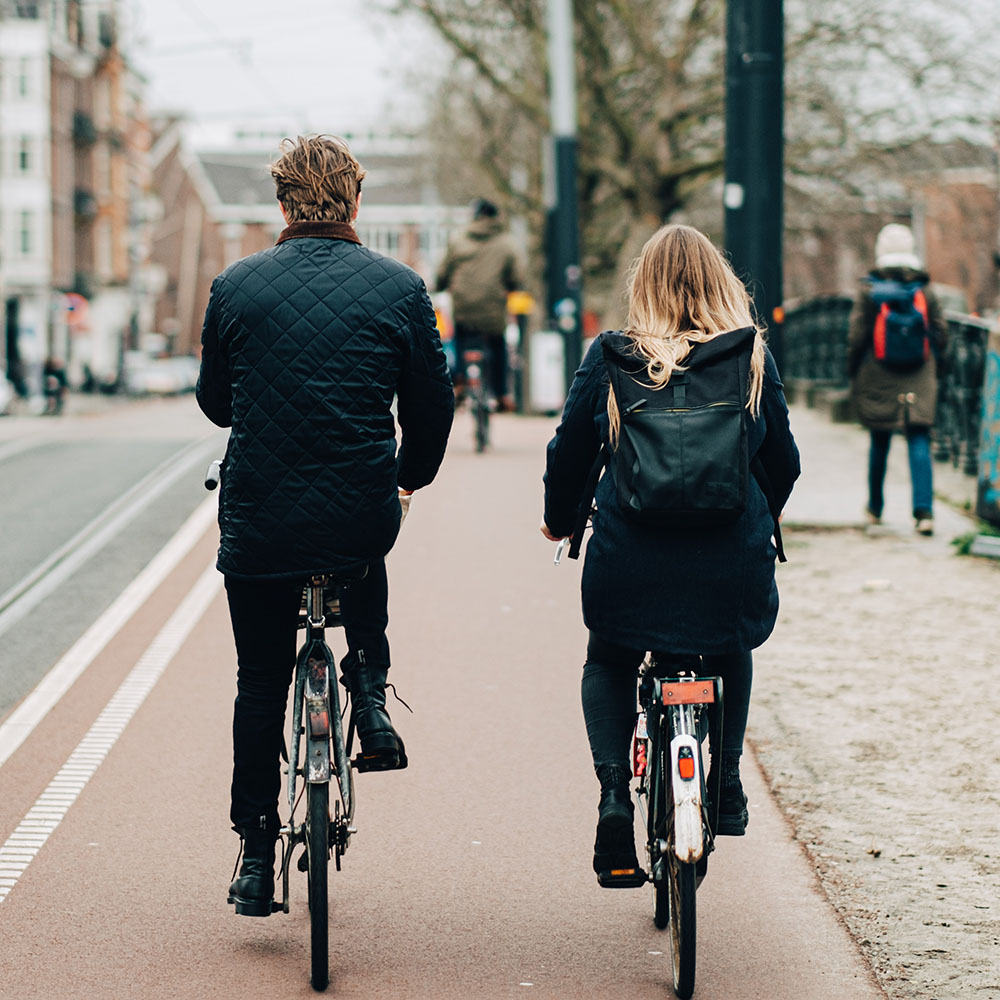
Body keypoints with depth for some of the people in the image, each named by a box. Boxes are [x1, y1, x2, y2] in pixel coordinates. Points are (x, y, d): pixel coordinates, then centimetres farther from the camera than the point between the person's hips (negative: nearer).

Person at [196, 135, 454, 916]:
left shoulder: (235, 286, 0)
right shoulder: (400, 288, -2)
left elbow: (214, 403, 12)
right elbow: (432, 409, 3)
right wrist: (410, 476, 23)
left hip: (257, 522, 0)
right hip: (362, 519, 0)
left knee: (260, 683, 15)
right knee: (370, 563, 37)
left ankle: (257, 853, 16)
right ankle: (369, 691, 19)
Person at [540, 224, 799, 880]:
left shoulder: (610, 358, -1)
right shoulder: (753, 358, 0)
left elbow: (570, 452, 6)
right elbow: (783, 462, 9)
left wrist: (559, 520, 24)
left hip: (629, 556, -1)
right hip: (733, 557, 1)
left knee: (608, 665, 24)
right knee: (733, 655, 32)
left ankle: (614, 790, 5)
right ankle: (727, 780, 23)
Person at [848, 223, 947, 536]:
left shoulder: (869, 290, -6)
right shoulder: (925, 290, 1)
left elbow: (857, 336, -6)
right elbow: (941, 335, 5)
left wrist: (852, 371, 7)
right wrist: (931, 366, 19)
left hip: (878, 380, 0)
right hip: (919, 381, 0)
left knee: (879, 443, 13)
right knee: (919, 442, -4)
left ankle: (875, 508, 26)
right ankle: (924, 510, -18)